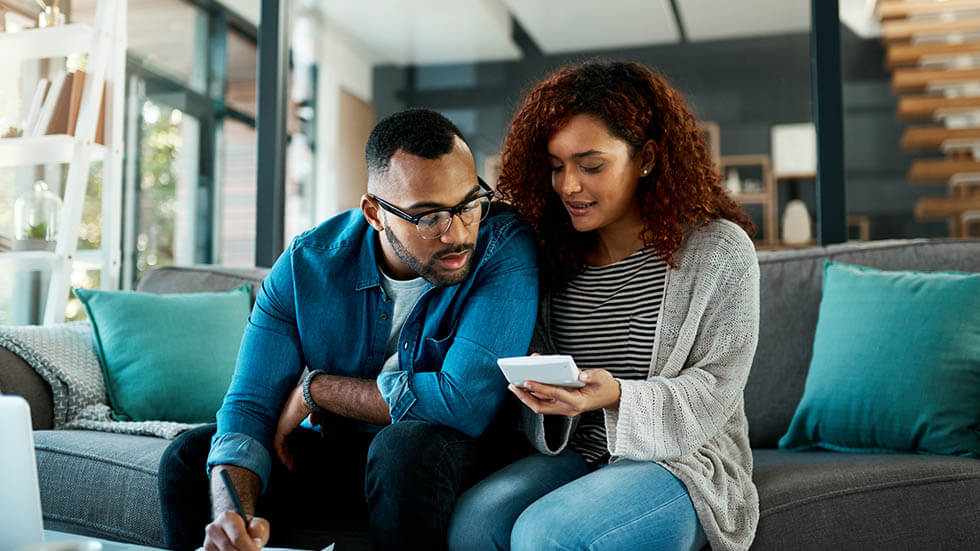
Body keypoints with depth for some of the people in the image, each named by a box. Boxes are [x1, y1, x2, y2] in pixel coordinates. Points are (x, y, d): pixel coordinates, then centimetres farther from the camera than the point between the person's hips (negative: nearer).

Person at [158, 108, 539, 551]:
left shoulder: (505, 246, -24)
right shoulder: (305, 264, -12)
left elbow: (465, 403, -33)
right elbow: (249, 407, -14)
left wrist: (316, 389, -20)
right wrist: (232, 514, -37)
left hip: (459, 454, -3)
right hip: (339, 451, 3)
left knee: (410, 444, -35)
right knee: (189, 456, -11)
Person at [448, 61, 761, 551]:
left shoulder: (720, 251, -5)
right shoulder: (556, 254, 8)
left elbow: (712, 393, -9)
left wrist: (616, 395, -27)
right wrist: (544, 389, -12)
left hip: (682, 461, -3)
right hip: (576, 455, 4)